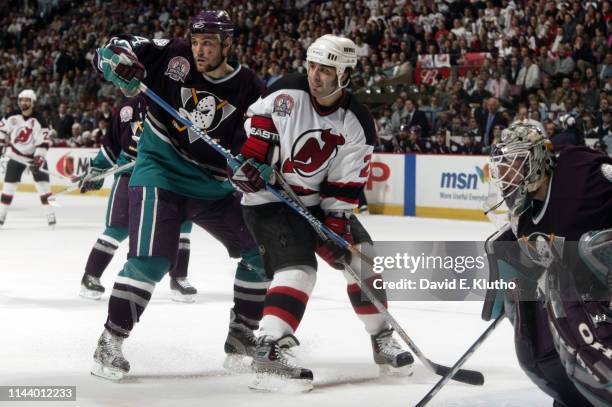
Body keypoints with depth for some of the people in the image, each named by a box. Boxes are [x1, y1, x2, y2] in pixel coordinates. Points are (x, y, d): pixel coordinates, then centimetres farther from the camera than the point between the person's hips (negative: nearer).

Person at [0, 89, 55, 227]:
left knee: (43, 184, -9)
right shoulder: (12, 117, -7)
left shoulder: (38, 120, -17)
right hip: (16, 155, 2)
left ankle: (50, 215, -3)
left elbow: (43, 141, -21)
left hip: (35, 156, -2)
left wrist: (39, 159, -28)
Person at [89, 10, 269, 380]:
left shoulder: (249, 89, -6)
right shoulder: (173, 56, -9)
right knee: (151, 260, -22)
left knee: (261, 250, 5)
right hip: (160, 172, -4)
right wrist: (119, 61, -26)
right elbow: (114, 50, -3)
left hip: (212, 186, 4)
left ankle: (241, 337, 19)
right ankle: (110, 344, -12)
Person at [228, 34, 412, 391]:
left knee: (361, 256, 4)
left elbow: (346, 185, -11)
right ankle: (270, 351, -29)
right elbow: (258, 125, -4)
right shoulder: (287, 94, -15)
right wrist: (250, 161, -17)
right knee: (298, 267, -23)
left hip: (316, 200, 5)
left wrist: (335, 227, -16)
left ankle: (382, 338, 18)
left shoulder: (357, 124, -10)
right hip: (267, 198, -5)